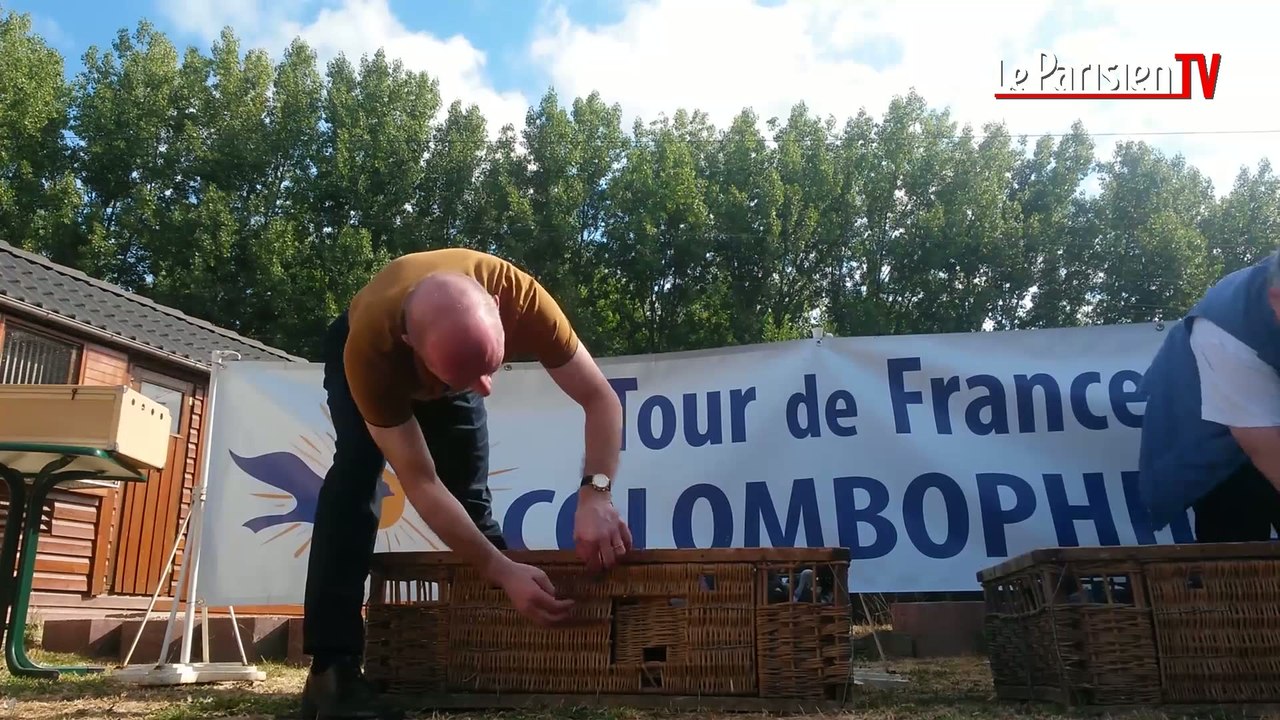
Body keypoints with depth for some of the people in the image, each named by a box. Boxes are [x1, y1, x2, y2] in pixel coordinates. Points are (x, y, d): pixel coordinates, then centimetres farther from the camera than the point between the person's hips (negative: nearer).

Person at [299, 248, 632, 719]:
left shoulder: (519, 298, -42)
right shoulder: (369, 348, -46)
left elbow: (601, 399, -33)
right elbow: (420, 484, -40)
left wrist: (594, 494, -49)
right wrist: (504, 571, -46)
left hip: (451, 361, 3)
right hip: (369, 356, -2)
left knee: (473, 491, -1)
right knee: (356, 476, -26)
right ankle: (333, 667, -21)